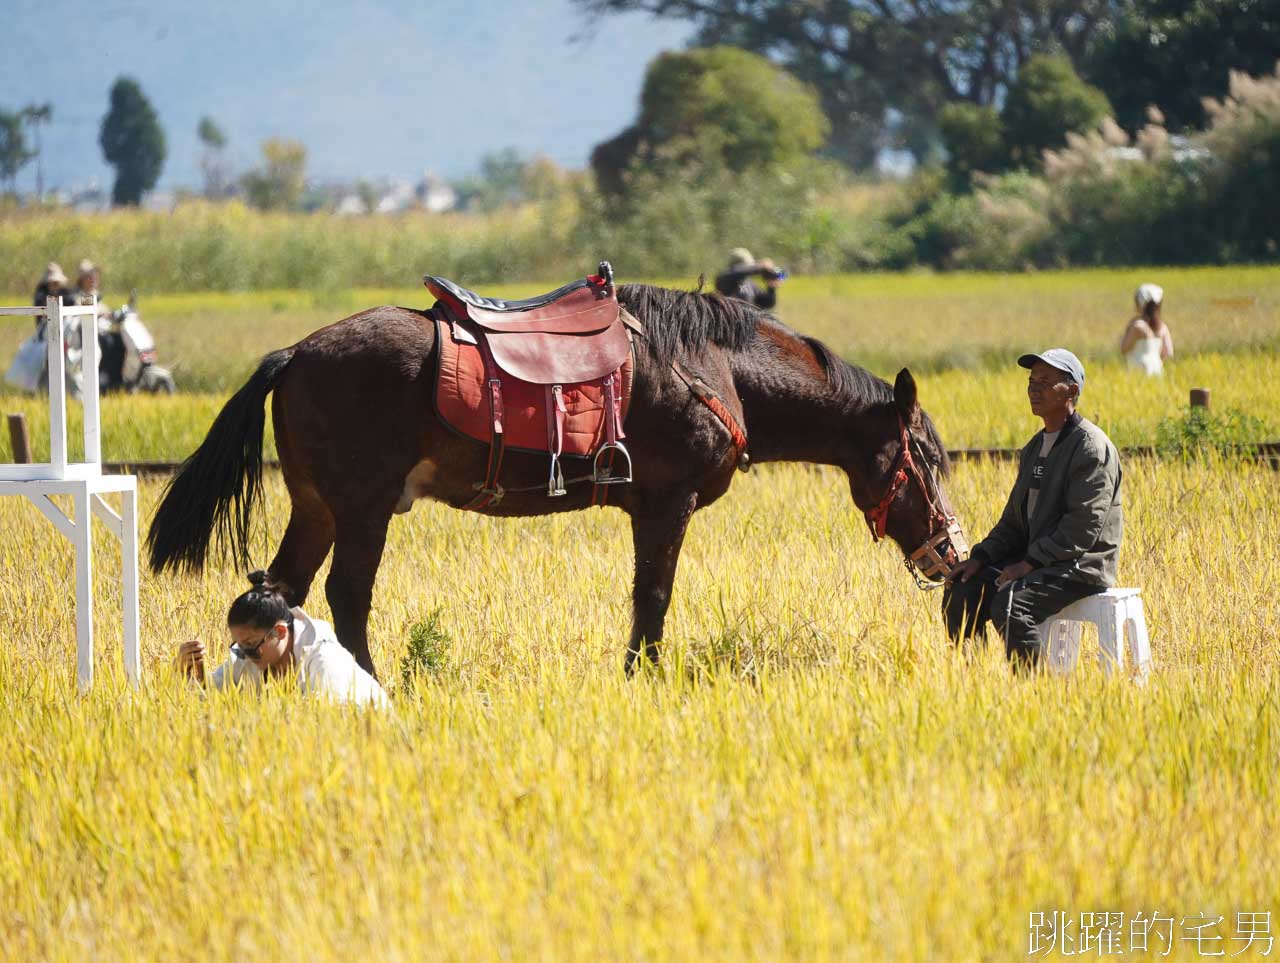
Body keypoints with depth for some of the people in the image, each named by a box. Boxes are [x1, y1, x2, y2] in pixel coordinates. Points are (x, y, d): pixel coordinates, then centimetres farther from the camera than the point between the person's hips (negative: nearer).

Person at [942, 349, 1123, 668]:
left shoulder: (1091, 446, -11)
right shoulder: (1035, 448, 18)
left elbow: (1083, 527, -19)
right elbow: (1014, 519, 20)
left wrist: (1030, 563, -21)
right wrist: (980, 556, 3)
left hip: (1080, 564, -9)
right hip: (1033, 559, 9)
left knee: (1009, 604, -32)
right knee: (960, 595, -7)